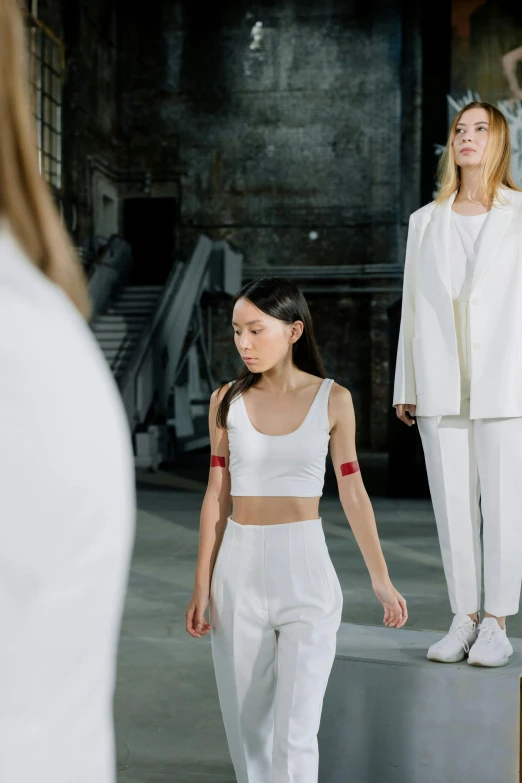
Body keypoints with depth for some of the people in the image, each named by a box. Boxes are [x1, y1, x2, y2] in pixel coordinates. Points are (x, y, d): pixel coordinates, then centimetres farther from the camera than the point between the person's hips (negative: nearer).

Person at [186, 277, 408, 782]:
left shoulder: (333, 399, -1)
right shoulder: (227, 400, 2)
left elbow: (352, 494, 4)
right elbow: (217, 497, 5)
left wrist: (381, 580, 6)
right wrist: (202, 586, 4)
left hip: (305, 570, -2)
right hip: (239, 570, 2)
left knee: (295, 733, -4)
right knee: (246, 724, 11)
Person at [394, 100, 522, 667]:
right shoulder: (425, 221, 13)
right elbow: (412, 305, 12)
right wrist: (405, 387, 8)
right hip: (442, 386, 3)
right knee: (451, 503, 5)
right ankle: (464, 620, 14)